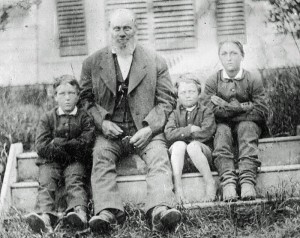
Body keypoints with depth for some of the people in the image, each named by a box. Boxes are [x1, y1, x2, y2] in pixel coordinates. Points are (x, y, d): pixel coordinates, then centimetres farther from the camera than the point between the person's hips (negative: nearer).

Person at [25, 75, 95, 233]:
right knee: (46, 183, -25)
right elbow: (41, 147, 0)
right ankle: (45, 216, -48)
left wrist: (57, 143, -5)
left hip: (75, 161, -1)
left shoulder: (84, 118, 9)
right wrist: (71, 147, -7)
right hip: (50, 162, 1)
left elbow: (86, 145, -4)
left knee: (75, 180, -28)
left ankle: (79, 212, -52)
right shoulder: (47, 118, 11)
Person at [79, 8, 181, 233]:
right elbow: (86, 98, 12)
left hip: (146, 129, -1)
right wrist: (102, 122, -7)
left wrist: (149, 128, -10)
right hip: (110, 130, 1)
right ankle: (107, 212, -41)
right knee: (101, 157, -29)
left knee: (159, 157, -29)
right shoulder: (93, 63, 10)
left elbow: (167, 100, 6)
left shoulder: (155, 61, 8)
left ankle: (160, 210, -46)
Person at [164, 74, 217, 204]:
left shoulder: (206, 112, 9)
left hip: (203, 152, -2)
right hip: (180, 156, 2)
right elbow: (169, 134, -4)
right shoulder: (175, 114, 14)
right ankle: (177, 187, -36)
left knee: (193, 146, -34)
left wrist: (181, 133, -6)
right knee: (179, 145, -31)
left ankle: (210, 183, -22)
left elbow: (206, 133, -10)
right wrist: (189, 129, -12)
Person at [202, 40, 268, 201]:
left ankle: (247, 180, -49)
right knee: (221, 131, -32)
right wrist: (244, 107, -13)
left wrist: (227, 107, -11)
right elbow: (212, 113, -11)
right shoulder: (212, 82, 3)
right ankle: (228, 181, -49)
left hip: (248, 124, -1)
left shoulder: (253, 81, 1)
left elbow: (261, 113, -9)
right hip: (222, 126, 1)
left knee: (247, 127, -33)